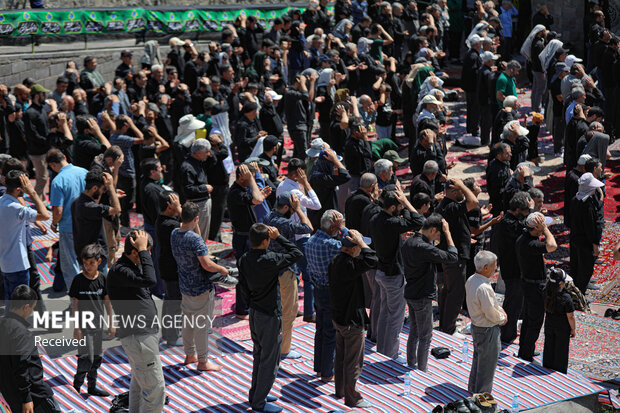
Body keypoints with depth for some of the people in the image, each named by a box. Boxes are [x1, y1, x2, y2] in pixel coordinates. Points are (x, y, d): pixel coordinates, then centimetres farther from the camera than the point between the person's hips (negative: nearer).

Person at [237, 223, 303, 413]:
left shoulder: (244, 260, -2)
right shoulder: (270, 260, -25)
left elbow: (243, 287, 8)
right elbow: (297, 254, -14)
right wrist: (279, 237, -10)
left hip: (254, 313, 8)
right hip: (270, 316, -8)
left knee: (259, 355, 22)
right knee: (269, 360, 3)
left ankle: (255, 394, 33)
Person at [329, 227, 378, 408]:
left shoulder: (335, 261, 4)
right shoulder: (348, 264, -27)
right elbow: (372, 260, -37)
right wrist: (360, 243, -26)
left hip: (339, 317, 10)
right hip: (352, 321, -10)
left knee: (341, 356, 21)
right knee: (353, 361, 2)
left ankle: (340, 390, 34)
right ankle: (351, 397, 11)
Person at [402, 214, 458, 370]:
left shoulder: (408, 242, 3)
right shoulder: (423, 248, -27)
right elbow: (452, 257, -24)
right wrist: (447, 233, -18)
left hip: (410, 294, 9)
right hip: (422, 297, -9)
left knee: (414, 333, 20)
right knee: (425, 337, 2)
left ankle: (411, 366, 31)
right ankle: (421, 373, 10)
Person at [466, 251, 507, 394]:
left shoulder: (471, 280, -2)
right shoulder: (484, 288, -32)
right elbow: (491, 314, -25)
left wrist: (499, 309, 3)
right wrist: (502, 319, -6)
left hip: (476, 326, 10)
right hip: (488, 331, -10)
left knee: (478, 358, 26)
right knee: (487, 364, 8)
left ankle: (473, 389, 42)